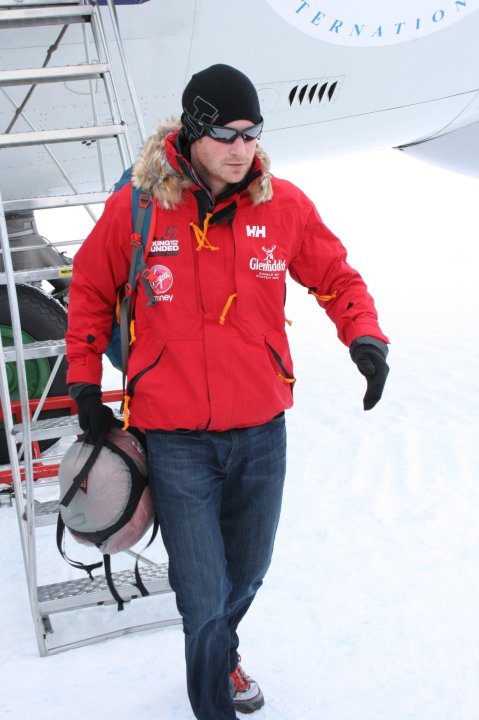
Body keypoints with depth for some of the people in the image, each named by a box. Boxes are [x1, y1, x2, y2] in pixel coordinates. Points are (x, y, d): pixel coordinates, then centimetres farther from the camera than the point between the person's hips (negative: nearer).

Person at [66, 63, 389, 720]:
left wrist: (364, 336, -8)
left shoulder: (283, 204, -4)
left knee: (247, 575, 22)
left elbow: (335, 276, 9)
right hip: (176, 441, -3)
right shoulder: (134, 208, -9)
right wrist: (85, 381, 6)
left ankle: (221, 655, 54)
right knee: (205, 598, 1)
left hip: (261, 433, 3)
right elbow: (91, 291, 6)